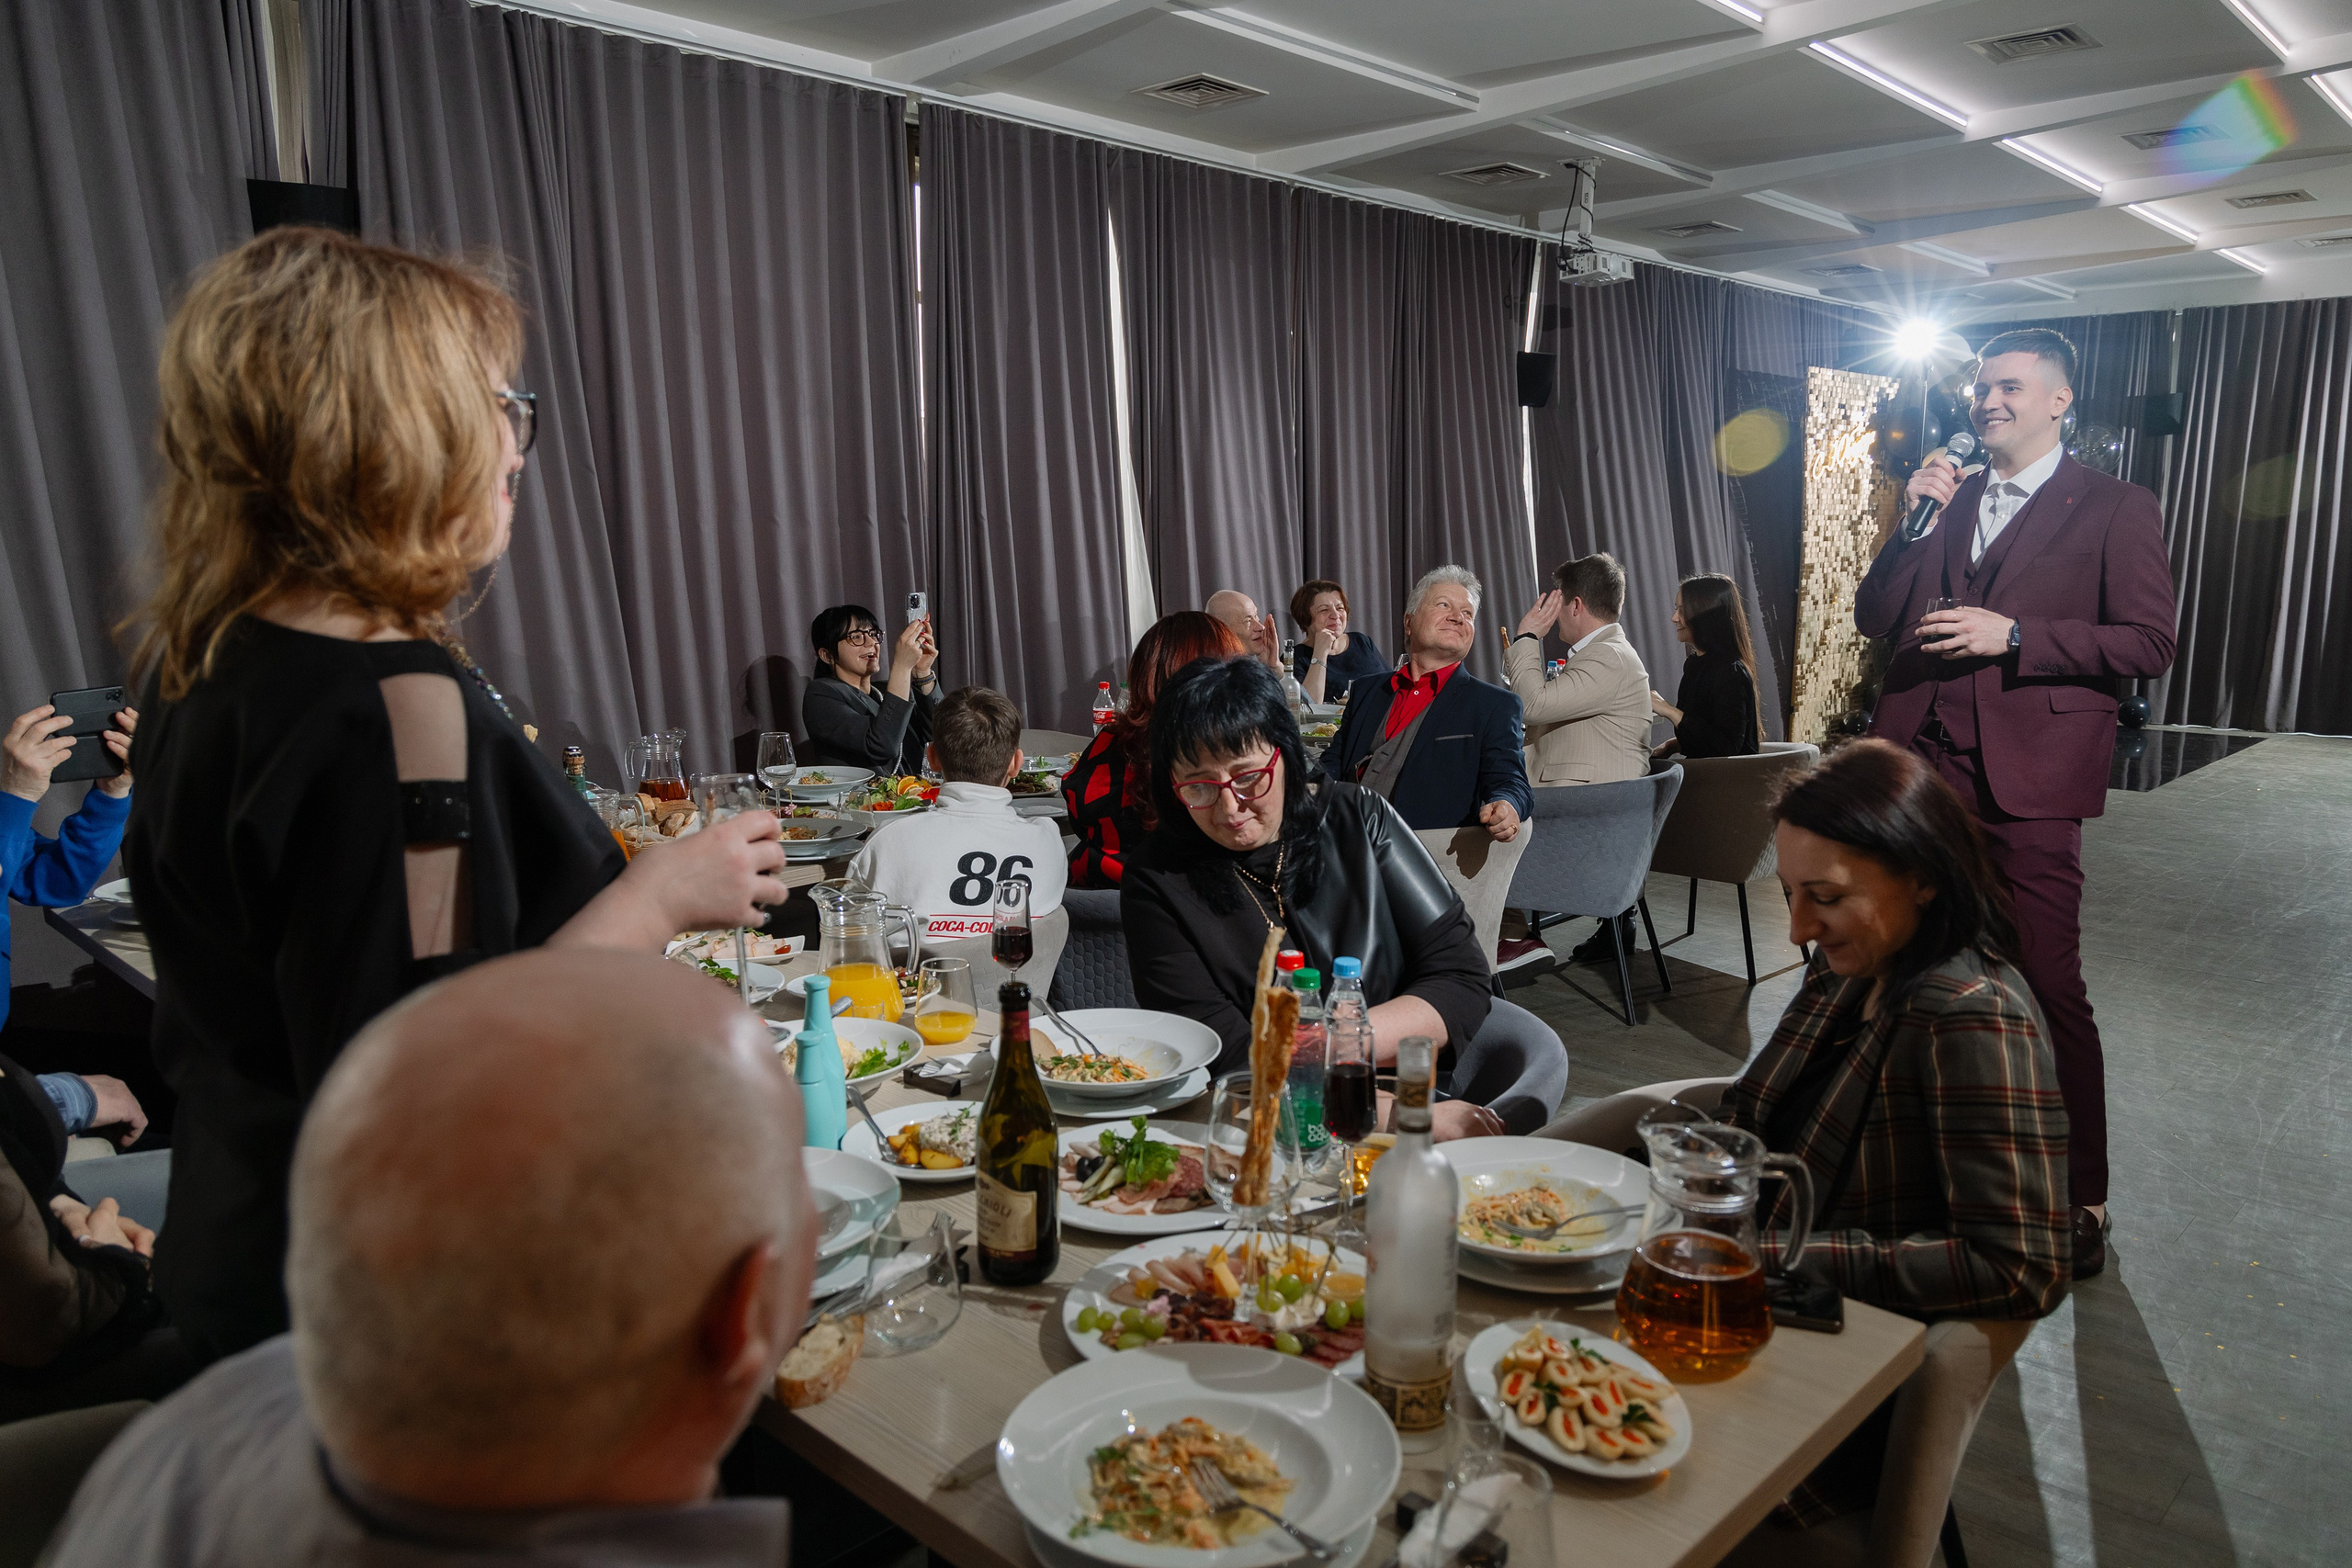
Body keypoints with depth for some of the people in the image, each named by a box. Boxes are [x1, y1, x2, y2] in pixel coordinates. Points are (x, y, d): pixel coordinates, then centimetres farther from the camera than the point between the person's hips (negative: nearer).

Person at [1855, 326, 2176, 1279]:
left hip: (2026, 780, -5)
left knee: (2049, 992, -4)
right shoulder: (1944, 502, 17)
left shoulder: (2115, 510, 2)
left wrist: (2014, 635, -16)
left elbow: (2148, 643, -6)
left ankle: (2081, 1198, 12)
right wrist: (1914, 522, 1)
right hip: (1920, 769, 5)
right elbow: (1874, 619, 12)